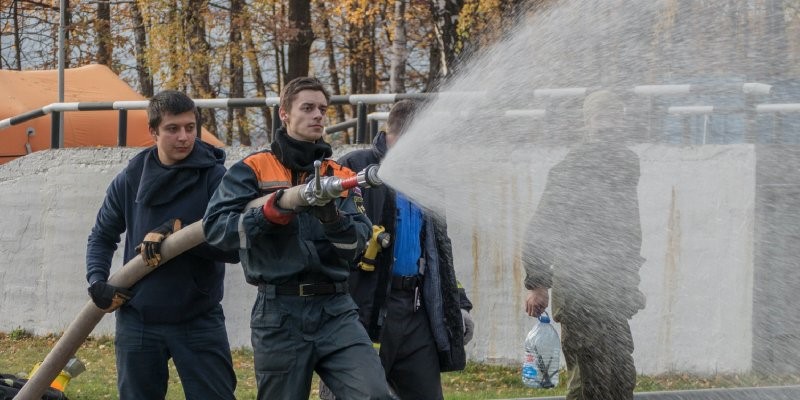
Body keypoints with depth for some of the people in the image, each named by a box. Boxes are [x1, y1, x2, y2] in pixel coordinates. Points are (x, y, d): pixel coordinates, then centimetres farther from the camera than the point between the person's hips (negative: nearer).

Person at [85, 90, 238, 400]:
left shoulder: (215, 177, -8)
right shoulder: (130, 180, 3)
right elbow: (102, 237, 16)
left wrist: (176, 230, -23)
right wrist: (97, 282, 0)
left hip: (199, 320, -3)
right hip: (138, 321, 3)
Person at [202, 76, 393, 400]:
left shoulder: (341, 176, 13)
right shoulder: (253, 170, 4)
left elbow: (357, 244, 0)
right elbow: (215, 227, -8)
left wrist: (333, 218, -21)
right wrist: (270, 213, -21)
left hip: (335, 310, 2)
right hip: (279, 314, -2)